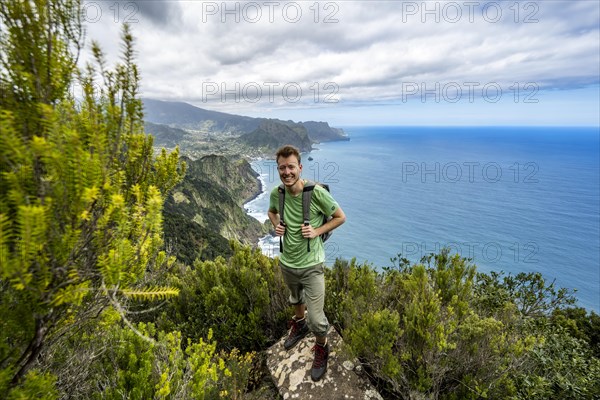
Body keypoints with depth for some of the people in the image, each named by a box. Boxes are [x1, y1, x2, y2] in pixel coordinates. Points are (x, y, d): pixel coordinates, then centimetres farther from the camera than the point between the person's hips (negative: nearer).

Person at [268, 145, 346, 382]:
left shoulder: (317, 193, -23)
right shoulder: (276, 194, -10)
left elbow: (340, 217, -9)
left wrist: (317, 231, -20)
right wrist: (276, 226, -6)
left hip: (311, 265, -4)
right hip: (287, 263, 5)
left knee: (316, 319, 1)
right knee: (295, 299, 31)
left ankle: (322, 348, 34)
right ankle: (299, 323, 62)